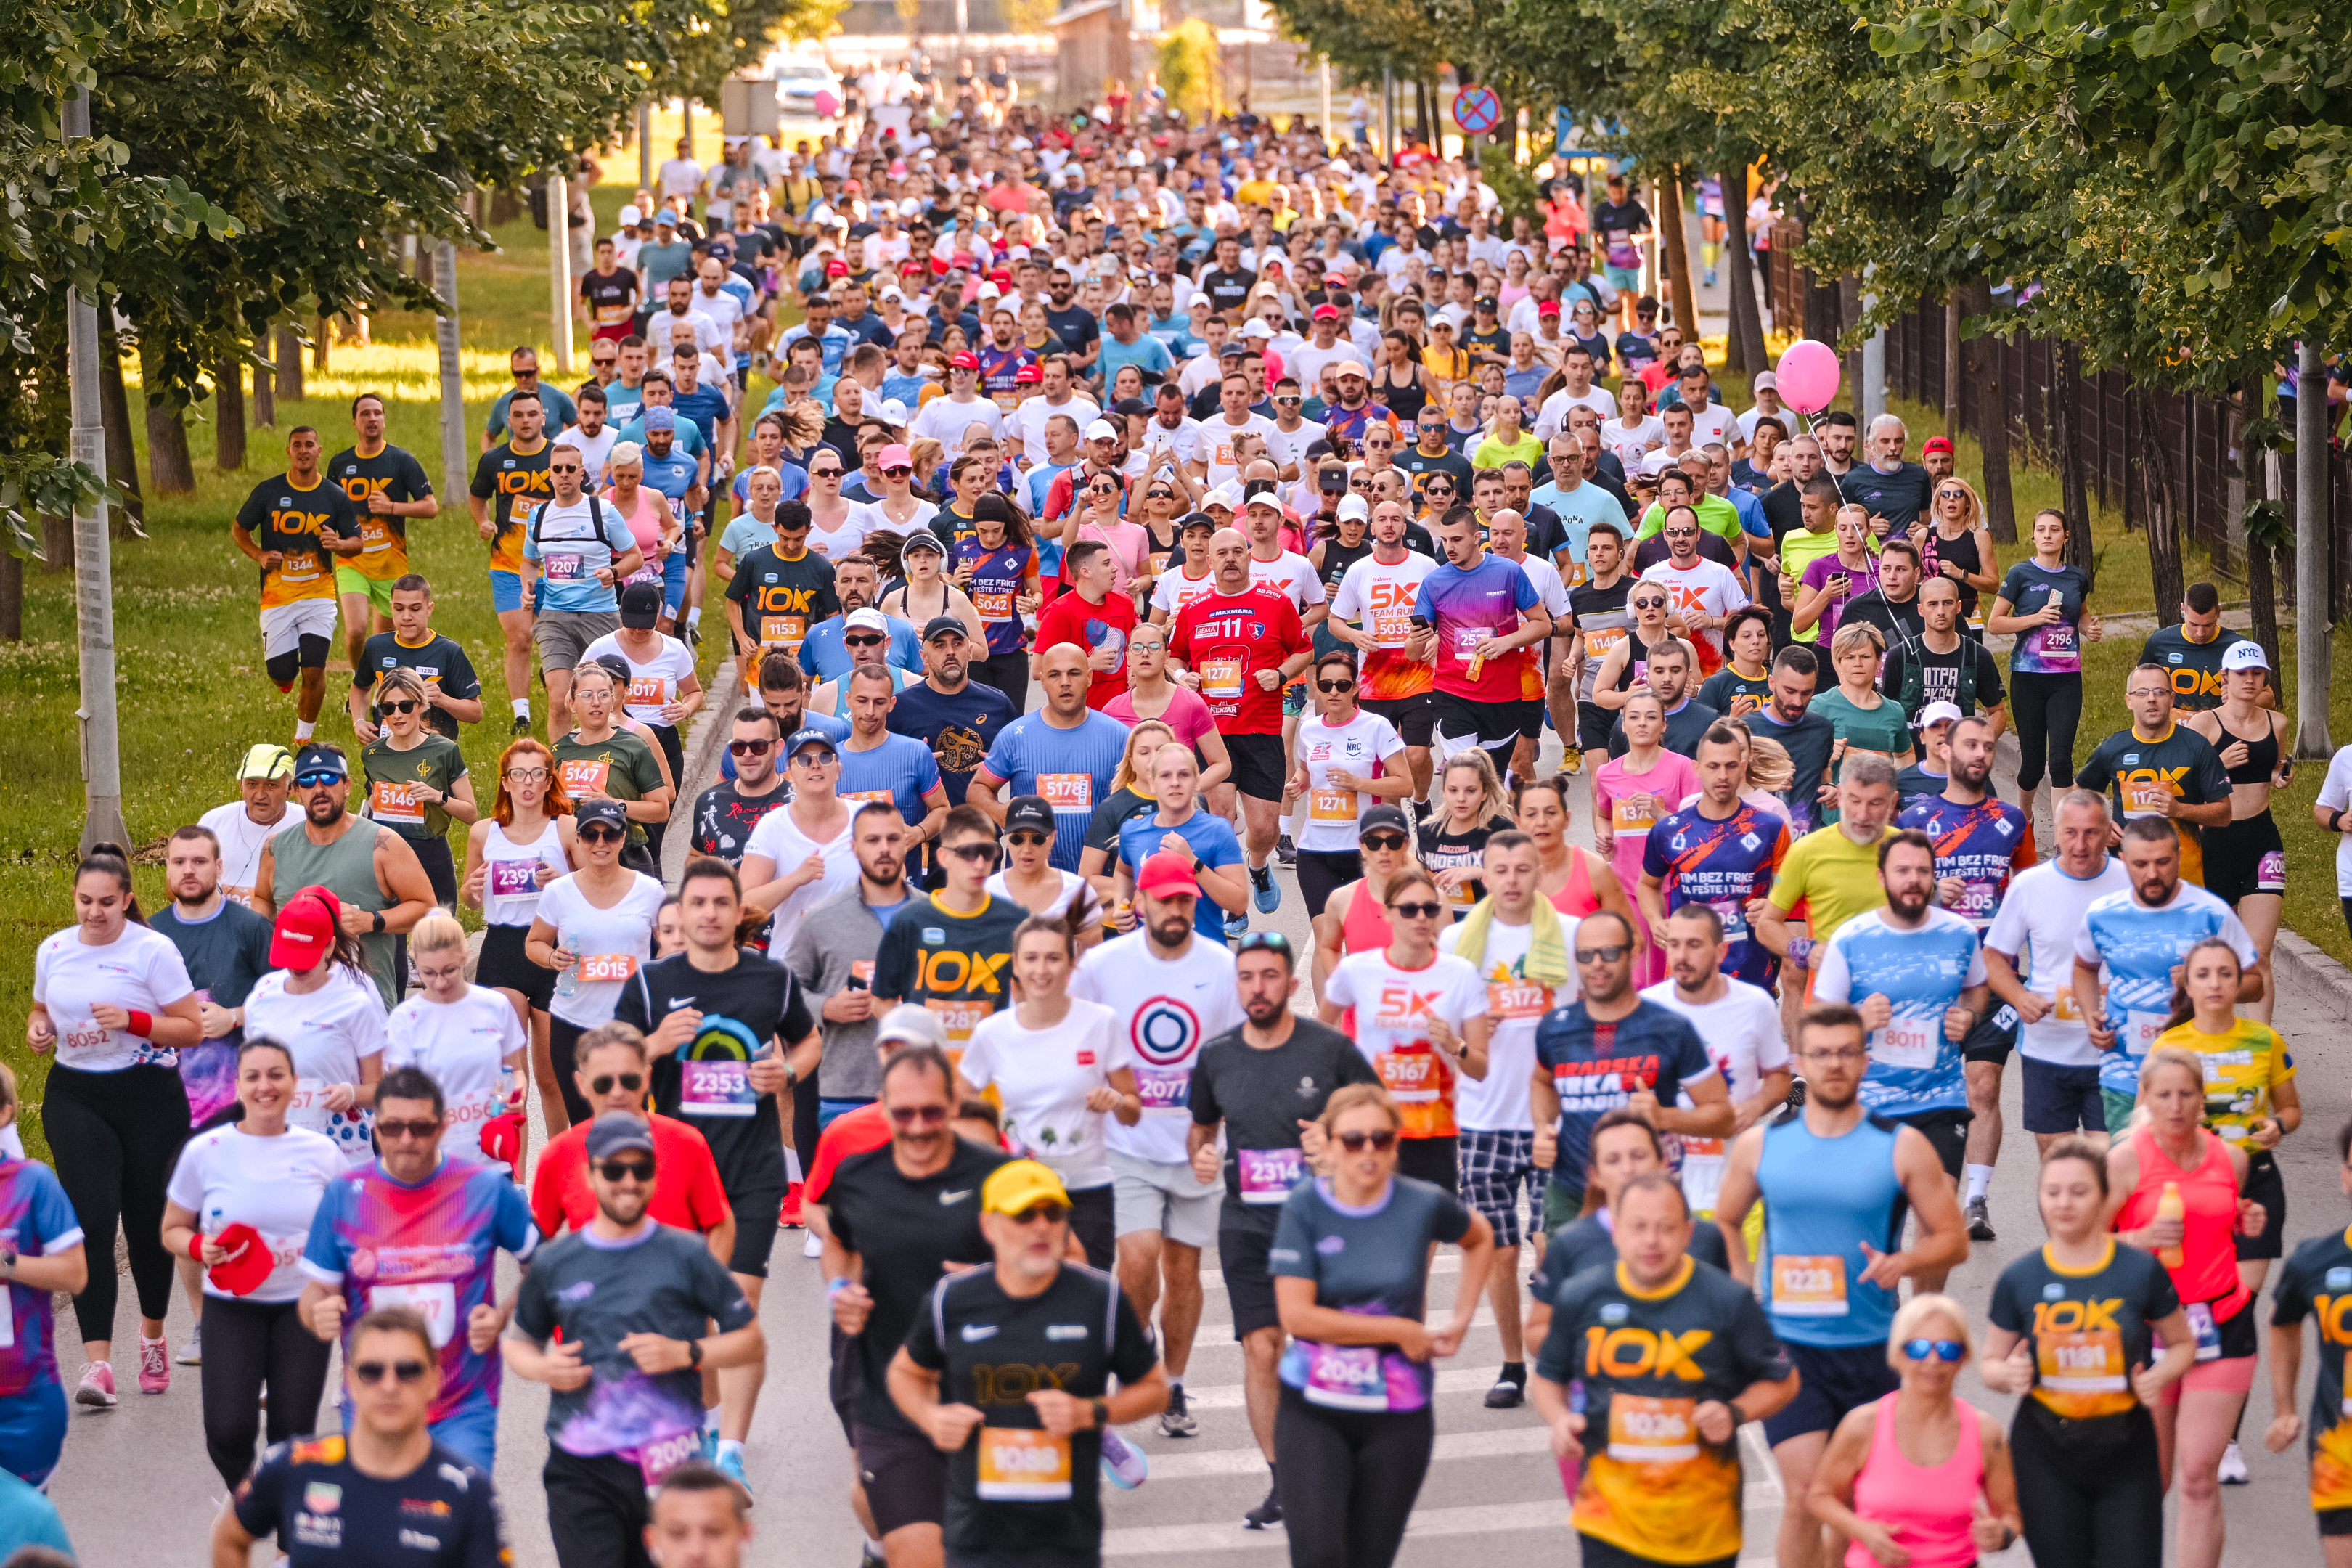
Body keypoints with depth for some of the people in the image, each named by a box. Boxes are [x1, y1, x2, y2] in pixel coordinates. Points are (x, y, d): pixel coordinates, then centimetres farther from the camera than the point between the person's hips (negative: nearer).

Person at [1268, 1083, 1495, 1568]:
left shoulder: (1424, 1205, -2)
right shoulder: (1305, 1208, -7)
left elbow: (1480, 1238, 21)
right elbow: (1296, 1315, -15)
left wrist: (1459, 1321, 12)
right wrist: (1401, 1332, -11)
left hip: (1398, 1416, 2)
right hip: (1313, 1412, -2)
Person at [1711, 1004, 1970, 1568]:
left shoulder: (1902, 1147, -2)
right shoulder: (1760, 1146, 2)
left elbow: (1953, 1239, 2)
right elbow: (1725, 1225, 17)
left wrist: (1902, 1262, -18)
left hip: (1871, 1347, 0)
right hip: (1787, 1347, 0)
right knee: (1805, 1493, -12)